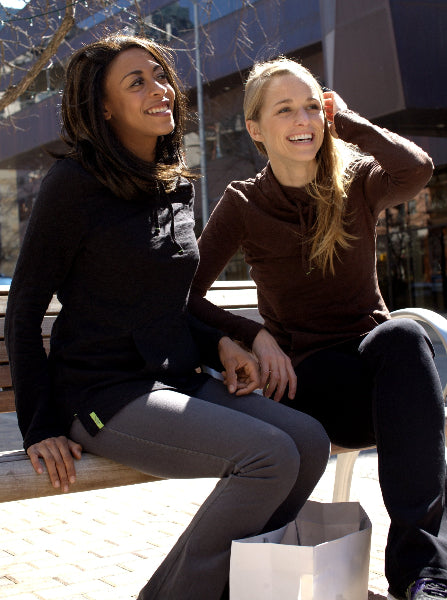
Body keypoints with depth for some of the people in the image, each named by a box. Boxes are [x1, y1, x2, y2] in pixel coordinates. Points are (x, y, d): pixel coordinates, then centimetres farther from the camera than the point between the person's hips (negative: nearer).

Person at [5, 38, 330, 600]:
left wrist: (218, 344, 3)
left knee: (310, 441, -10)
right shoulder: (74, 183, -8)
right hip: (105, 396, -7)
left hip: (177, 382, 8)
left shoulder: (176, 185, 14)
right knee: (271, 456, -23)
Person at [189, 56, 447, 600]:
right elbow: (185, 296, -3)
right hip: (309, 380, -2)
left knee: (403, 335, -34)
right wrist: (253, 335, -18)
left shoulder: (358, 183, 5)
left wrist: (347, 121, -5)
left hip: (381, 367, 2)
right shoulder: (243, 205, 2)